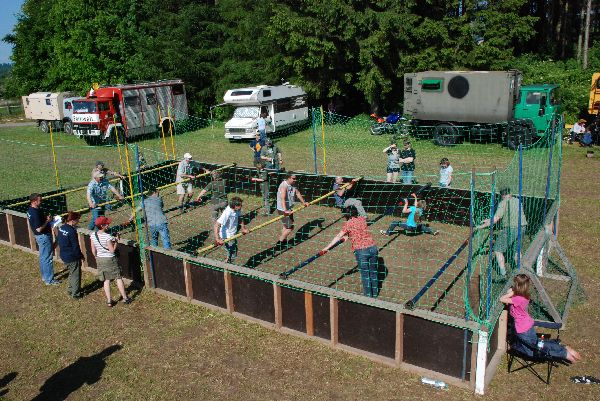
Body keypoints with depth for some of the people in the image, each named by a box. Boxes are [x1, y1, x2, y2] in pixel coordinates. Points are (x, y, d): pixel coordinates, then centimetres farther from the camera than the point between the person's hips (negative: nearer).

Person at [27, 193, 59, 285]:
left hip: (40, 236, 10)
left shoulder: (30, 210, 3)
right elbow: (39, 229, -27)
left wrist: (46, 217, 1)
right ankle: (49, 280, 8)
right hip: (44, 236, -10)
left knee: (43, 257, 22)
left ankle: (44, 276, 35)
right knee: (47, 258, 0)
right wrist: (47, 221, -17)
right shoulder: (35, 213, -28)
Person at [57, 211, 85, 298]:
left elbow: (58, 240, 11)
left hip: (64, 256, 8)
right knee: (75, 275, 8)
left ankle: (71, 290, 39)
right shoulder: (71, 231, -26)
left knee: (71, 273, 26)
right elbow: (75, 246, -21)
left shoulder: (61, 228, 0)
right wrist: (81, 255, -7)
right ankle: (75, 294, 18)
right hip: (72, 257, -8)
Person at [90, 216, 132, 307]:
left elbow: (93, 250, 2)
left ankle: (109, 301, 17)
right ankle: (125, 298, 19)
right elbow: (112, 250, -19)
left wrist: (97, 258, 17)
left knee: (106, 280, 14)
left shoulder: (93, 235, -6)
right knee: (118, 278, 10)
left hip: (100, 259, 5)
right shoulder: (107, 237, -25)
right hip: (110, 259, -5)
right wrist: (116, 241, -10)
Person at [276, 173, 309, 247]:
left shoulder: (292, 185, 2)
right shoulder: (284, 186, -25)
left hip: (289, 209, 9)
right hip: (283, 210, -9)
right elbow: (282, 198, -39)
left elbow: (298, 193, 20)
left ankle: (284, 241, 39)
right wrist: (285, 210, -51)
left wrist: (303, 202, 26)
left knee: (286, 225, 22)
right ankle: (279, 244, 3)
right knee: (290, 227, -8)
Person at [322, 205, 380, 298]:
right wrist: (348, 235, 32)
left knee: (365, 273, 11)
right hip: (373, 247, 5)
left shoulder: (348, 224, -5)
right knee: (373, 272, 19)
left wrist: (327, 247, -1)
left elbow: (338, 237, -5)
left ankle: (368, 295, 22)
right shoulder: (362, 219, 9)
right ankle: (375, 293, 34)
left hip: (361, 251, -5)